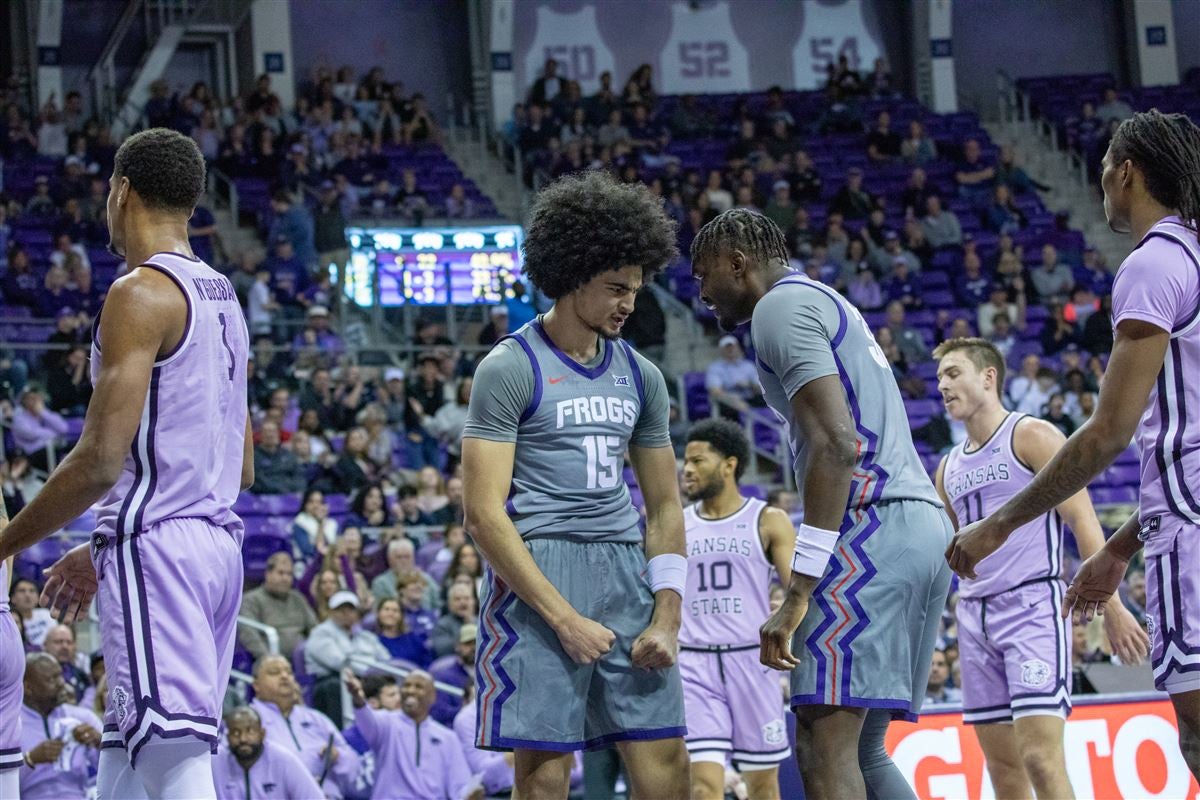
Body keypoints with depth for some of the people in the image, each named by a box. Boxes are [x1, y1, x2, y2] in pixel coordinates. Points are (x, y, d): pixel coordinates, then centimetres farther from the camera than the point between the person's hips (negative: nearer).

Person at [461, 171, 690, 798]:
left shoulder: (640, 376, 14)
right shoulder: (510, 369, -5)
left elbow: (664, 506, 17)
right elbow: (484, 513, -11)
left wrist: (666, 619, 3)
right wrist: (564, 619, -16)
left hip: (624, 570, 6)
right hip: (535, 578, -6)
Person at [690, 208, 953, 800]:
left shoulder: (781, 307, -4)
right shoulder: (829, 306, 27)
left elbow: (837, 443, -17)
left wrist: (798, 592, -20)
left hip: (873, 527, -10)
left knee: (824, 744, -16)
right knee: (861, 751, 13)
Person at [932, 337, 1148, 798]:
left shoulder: (1031, 437, -2)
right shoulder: (949, 467, 19)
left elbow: (1084, 522, -8)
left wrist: (1111, 607, -15)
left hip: (1031, 605, -7)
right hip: (975, 616, 7)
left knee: (1040, 758, -19)